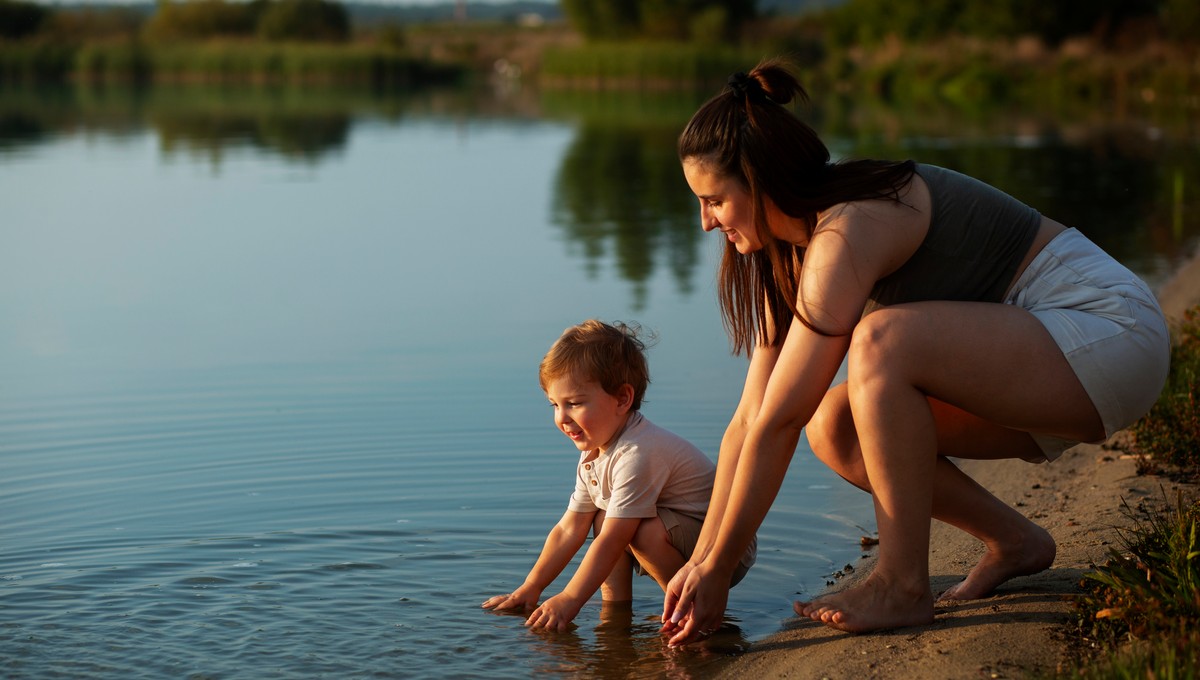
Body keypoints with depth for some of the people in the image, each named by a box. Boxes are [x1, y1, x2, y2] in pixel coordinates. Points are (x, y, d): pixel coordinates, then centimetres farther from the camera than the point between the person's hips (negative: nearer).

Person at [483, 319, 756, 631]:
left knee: (647, 531, -31)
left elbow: (612, 540, -30)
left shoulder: (637, 454, -29)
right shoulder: (593, 453, 2)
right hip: (686, 539, 9)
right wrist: (530, 589, 1)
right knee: (604, 518, 3)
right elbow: (569, 529, 5)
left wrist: (569, 600, -28)